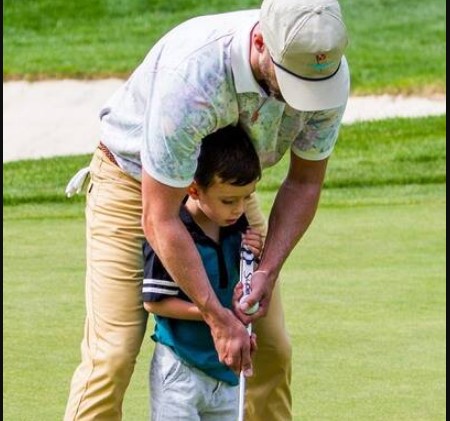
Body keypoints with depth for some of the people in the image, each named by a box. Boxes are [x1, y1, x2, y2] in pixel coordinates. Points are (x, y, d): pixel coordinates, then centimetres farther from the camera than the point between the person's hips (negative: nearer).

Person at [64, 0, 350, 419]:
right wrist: (217, 316, -30)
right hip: (134, 181, -5)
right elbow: (159, 220, -33)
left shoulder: (328, 69, -24)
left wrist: (268, 270, -19)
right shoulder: (192, 75, -41)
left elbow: (305, 181, -7)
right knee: (111, 356, -14)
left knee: (271, 349, 2)